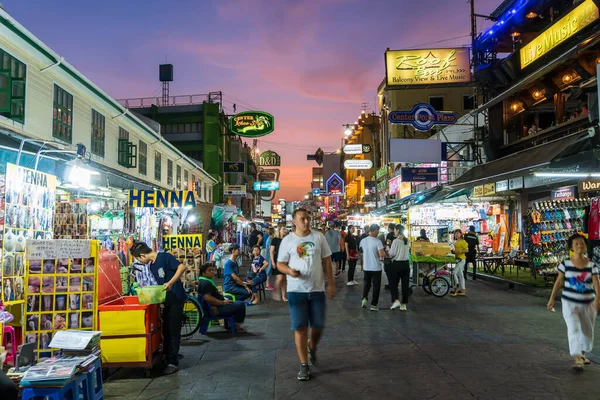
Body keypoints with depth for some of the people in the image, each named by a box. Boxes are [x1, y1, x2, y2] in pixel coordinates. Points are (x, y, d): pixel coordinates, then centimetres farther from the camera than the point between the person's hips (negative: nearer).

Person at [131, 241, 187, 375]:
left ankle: (173, 362, 5)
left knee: (174, 331, -3)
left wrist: (171, 283, -29)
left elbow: (182, 267, -24)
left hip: (176, 299, -8)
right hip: (166, 300, 8)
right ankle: (166, 357, 28)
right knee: (165, 330, 15)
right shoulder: (152, 266, 11)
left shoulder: (164, 257, -14)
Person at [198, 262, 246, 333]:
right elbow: (207, 298, -31)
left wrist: (224, 299, 12)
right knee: (241, 304, -16)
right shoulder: (205, 283, -19)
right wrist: (223, 302, -23)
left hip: (217, 306, 12)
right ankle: (236, 325, 1)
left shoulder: (208, 281, 16)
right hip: (215, 309, -12)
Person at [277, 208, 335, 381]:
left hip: (317, 289, 2)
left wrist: (331, 284, 4)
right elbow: (280, 264, 1)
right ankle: (304, 365, 14)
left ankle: (312, 347, 41)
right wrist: (290, 271, -22)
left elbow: (327, 261, 6)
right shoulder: (288, 240, -3)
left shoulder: (318, 237, 1)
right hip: (296, 290, -2)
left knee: (318, 326, 7)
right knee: (300, 327, 1)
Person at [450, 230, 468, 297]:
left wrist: (459, 252, -25)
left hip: (461, 259, -9)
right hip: (457, 259, 9)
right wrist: (453, 252, 8)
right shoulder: (456, 242, 16)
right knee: (460, 275, 10)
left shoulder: (463, 241, -9)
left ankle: (456, 289, -9)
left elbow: (466, 250, -16)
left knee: (454, 272, -14)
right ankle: (463, 290, 15)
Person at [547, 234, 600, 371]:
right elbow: (559, 282, 1)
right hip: (569, 303, -2)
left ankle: (582, 354, 39)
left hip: (588, 304, 2)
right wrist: (552, 298, 0)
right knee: (574, 329, -15)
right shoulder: (565, 264, -5)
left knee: (587, 330, 16)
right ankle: (577, 359, -17)